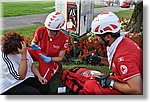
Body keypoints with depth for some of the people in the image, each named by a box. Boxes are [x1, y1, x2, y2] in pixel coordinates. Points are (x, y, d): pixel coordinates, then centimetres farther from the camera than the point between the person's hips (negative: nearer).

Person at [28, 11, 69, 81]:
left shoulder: (64, 38, -22)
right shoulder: (41, 30, -20)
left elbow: (60, 58, -12)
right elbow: (34, 41, 2)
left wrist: (49, 59, -31)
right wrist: (34, 45, -23)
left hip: (51, 59, -1)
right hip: (38, 53, 2)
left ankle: (55, 67, 13)